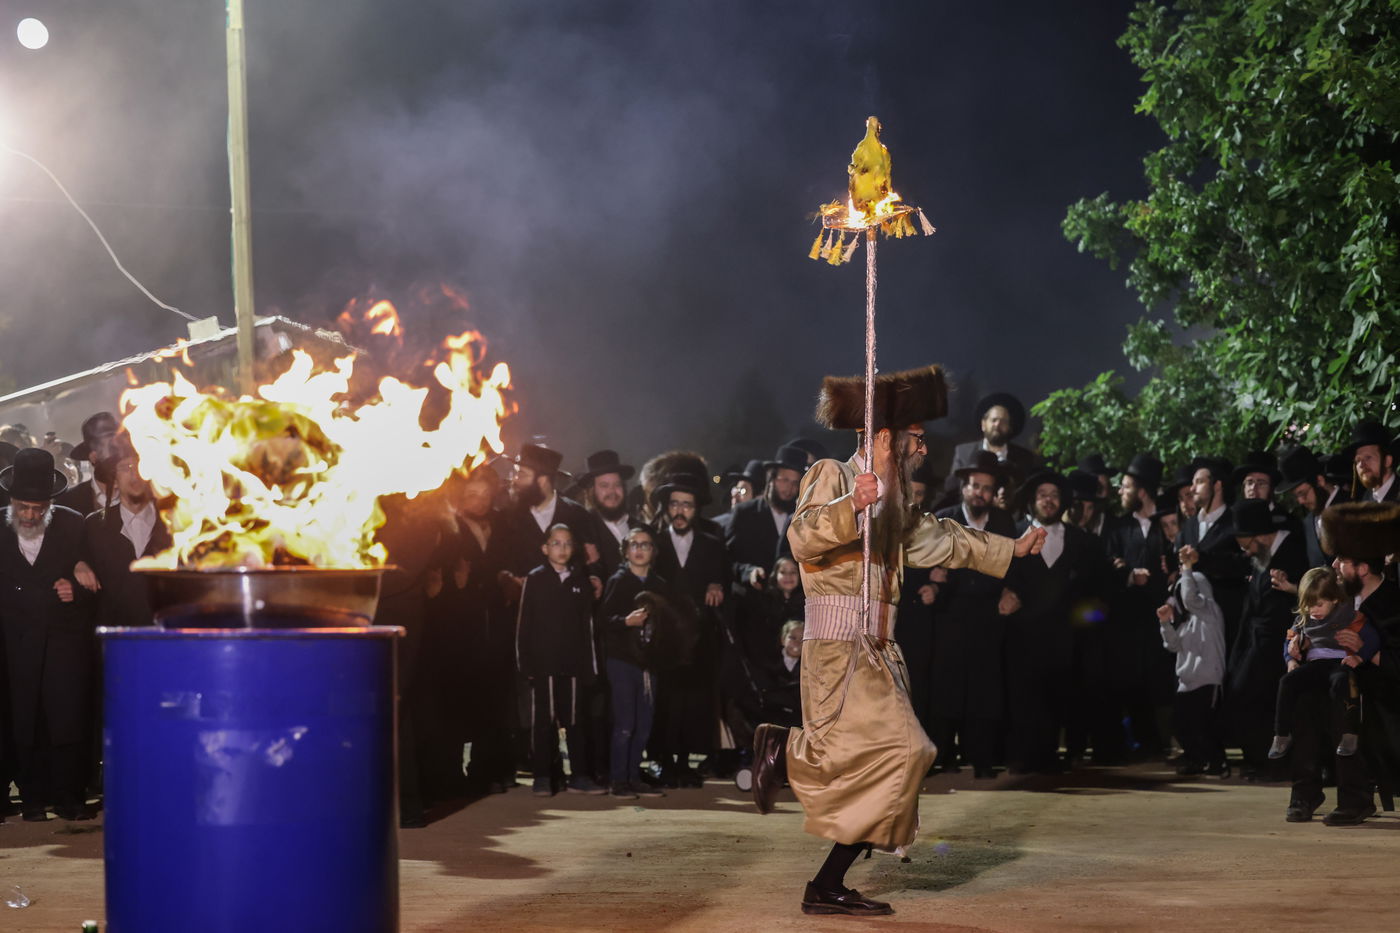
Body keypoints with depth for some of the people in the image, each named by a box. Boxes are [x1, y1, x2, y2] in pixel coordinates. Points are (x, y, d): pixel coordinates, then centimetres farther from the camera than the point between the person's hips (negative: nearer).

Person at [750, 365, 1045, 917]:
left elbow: (937, 540, 37)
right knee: (898, 748, -23)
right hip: (838, 647, -9)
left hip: (874, 650, 9)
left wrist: (1012, 549, 42)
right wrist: (852, 505, -35)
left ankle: (828, 889, 5)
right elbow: (802, 539, -20)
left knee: (887, 767, 3)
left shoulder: (891, 500, 22)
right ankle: (783, 750, -8)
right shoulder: (831, 476, -4)